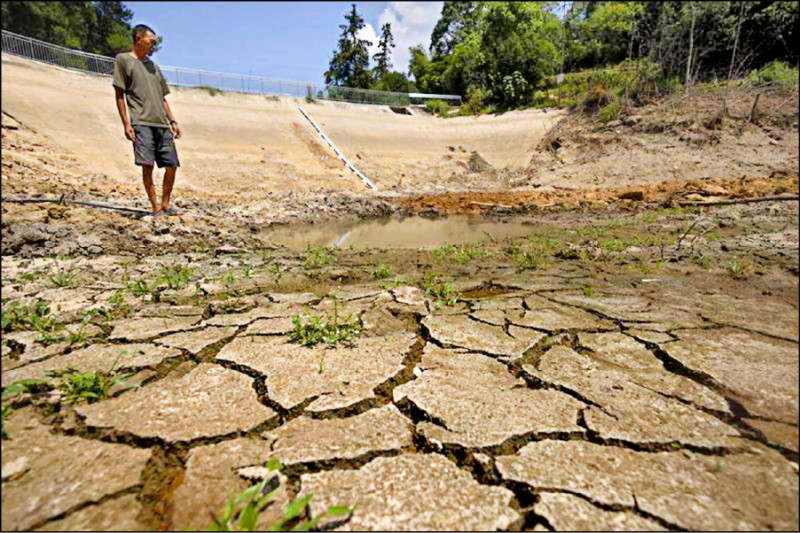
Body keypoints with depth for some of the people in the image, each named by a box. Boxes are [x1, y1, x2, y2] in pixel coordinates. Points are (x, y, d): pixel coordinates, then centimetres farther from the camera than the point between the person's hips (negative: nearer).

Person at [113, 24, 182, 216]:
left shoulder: (153, 66, 25)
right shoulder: (123, 60, 7)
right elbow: (119, 94, 1)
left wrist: (172, 121, 13)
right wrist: (126, 123, -8)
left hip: (162, 123, 6)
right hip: (141, 122, -6)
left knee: (172, 165, -1)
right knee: (147, 165, -12)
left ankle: (165, 204, 11)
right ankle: (156, 208, -7)